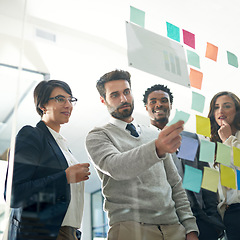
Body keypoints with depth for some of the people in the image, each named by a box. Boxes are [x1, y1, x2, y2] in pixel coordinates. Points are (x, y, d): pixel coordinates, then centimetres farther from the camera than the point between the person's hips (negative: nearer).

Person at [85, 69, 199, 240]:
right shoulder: (98, 136, 1)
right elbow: (114, 166, -20)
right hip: (130, 226, -4)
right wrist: (156, 148, -37)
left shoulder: (155, 135, 17)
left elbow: (175, 184, 15)